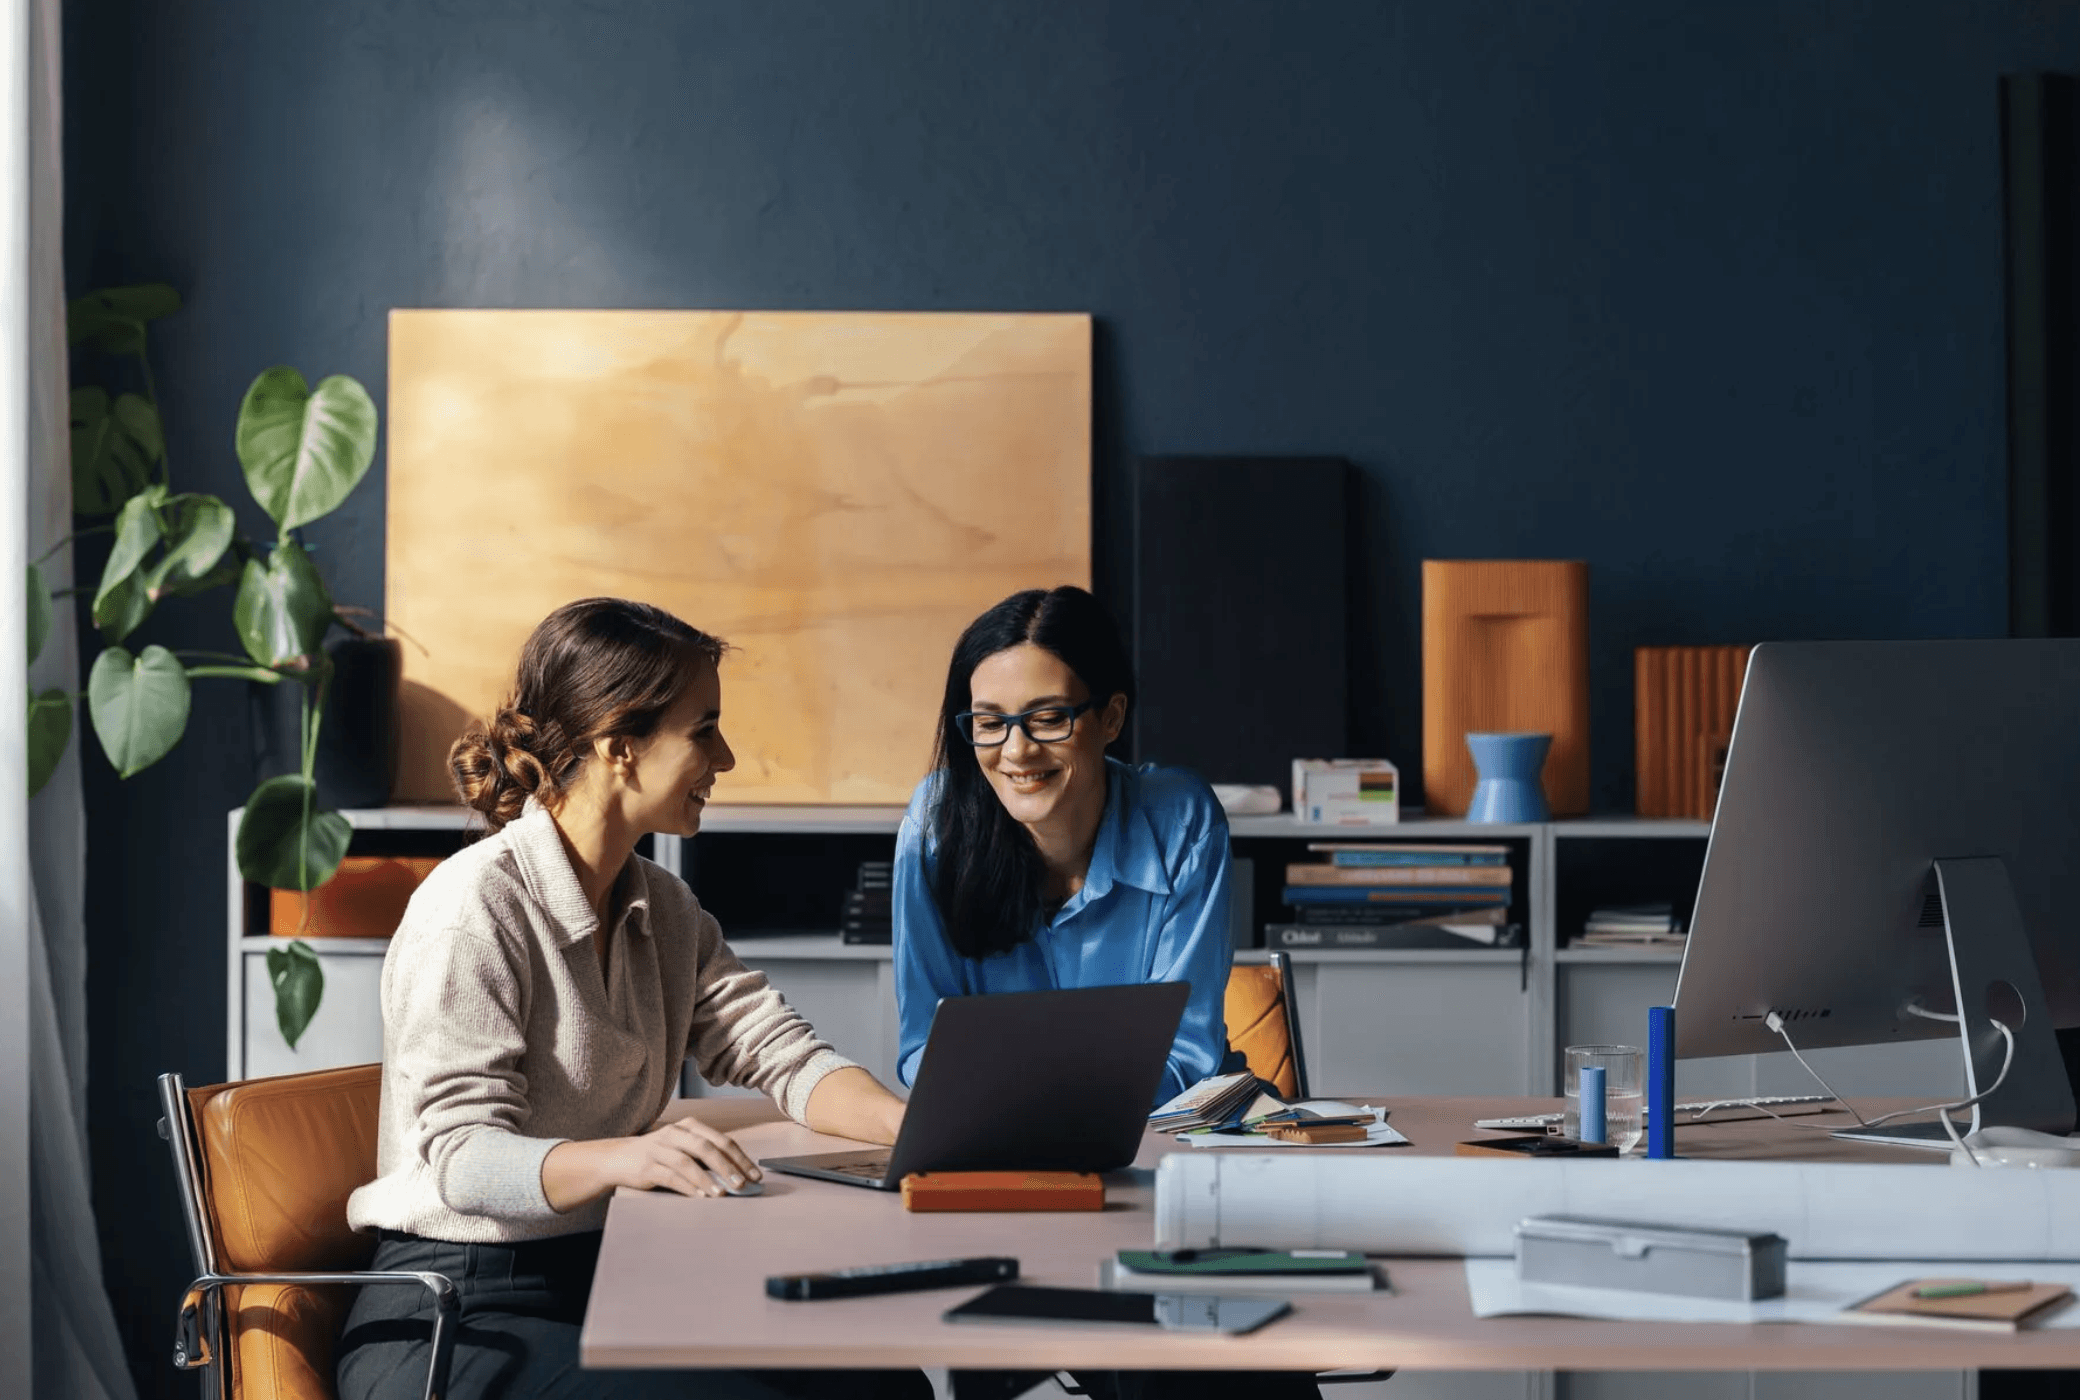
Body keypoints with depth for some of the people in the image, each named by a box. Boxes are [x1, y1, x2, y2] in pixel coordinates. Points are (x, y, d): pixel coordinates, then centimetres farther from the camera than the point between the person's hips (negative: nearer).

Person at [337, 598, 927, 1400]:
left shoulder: (663, 913, 14)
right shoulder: (471, 911, -16)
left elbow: (778, 1053, 5)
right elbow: (465, 1157, -22)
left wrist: (909, 1122, -15)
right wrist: (621, 1158, -42)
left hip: (603, 1286, 8)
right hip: (457, 1321, -8)